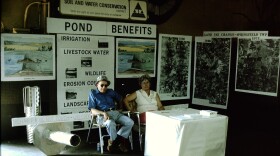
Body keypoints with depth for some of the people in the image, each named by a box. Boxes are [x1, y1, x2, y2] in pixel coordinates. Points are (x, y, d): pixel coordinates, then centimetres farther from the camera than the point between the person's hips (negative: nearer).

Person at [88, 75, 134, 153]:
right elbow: (92, 110, -4)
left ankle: (113, 142, -17)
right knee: (111, 124, -40)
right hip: (103, 115, -5)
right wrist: (103, 113, -20)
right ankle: (118, 142, -16)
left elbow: (120, 99, 39)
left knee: (130, 122, -20)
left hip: (116, 113, 5)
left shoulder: (111, 92, 21)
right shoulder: (93, 93, 7)